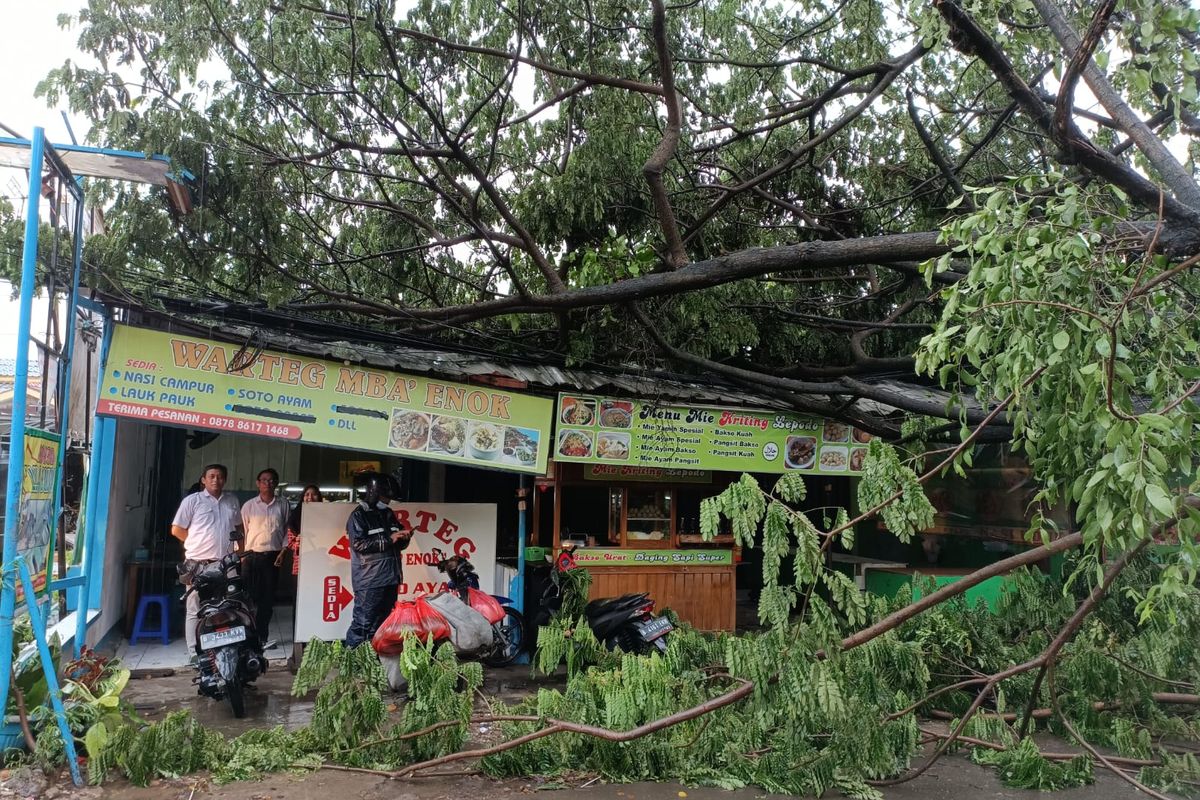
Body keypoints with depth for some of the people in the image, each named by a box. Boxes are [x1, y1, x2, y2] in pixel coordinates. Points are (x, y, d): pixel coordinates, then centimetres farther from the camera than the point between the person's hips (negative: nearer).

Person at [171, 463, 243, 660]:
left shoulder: (232, 501, 14)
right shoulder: (192, 501, 1)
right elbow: (176, 530, 3)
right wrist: (197, 543, 4)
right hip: (198, 563, -4)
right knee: (195, 611, 1)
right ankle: (194, 653, 5)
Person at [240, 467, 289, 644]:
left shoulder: (282, 505, 6)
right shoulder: (249, 505, 3)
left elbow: (287, 530, 10)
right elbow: (242, 531, 5)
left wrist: (283, 551, 1)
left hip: (273, 556, 1)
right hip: (251, 556, -1)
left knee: (268, 598, 4)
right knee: (250, 597, -3)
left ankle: (262, 636, 12)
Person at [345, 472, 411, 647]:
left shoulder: (388, 514, 16)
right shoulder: (358, 515, -5)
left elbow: (397, 545, 24)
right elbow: (358, 544, -17)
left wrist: (404, 538, 0)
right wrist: (388, 539, -17)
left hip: (390, 579, 7)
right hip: (369, 581, -7)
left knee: (382, 625, 12)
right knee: (363, 624, -7)